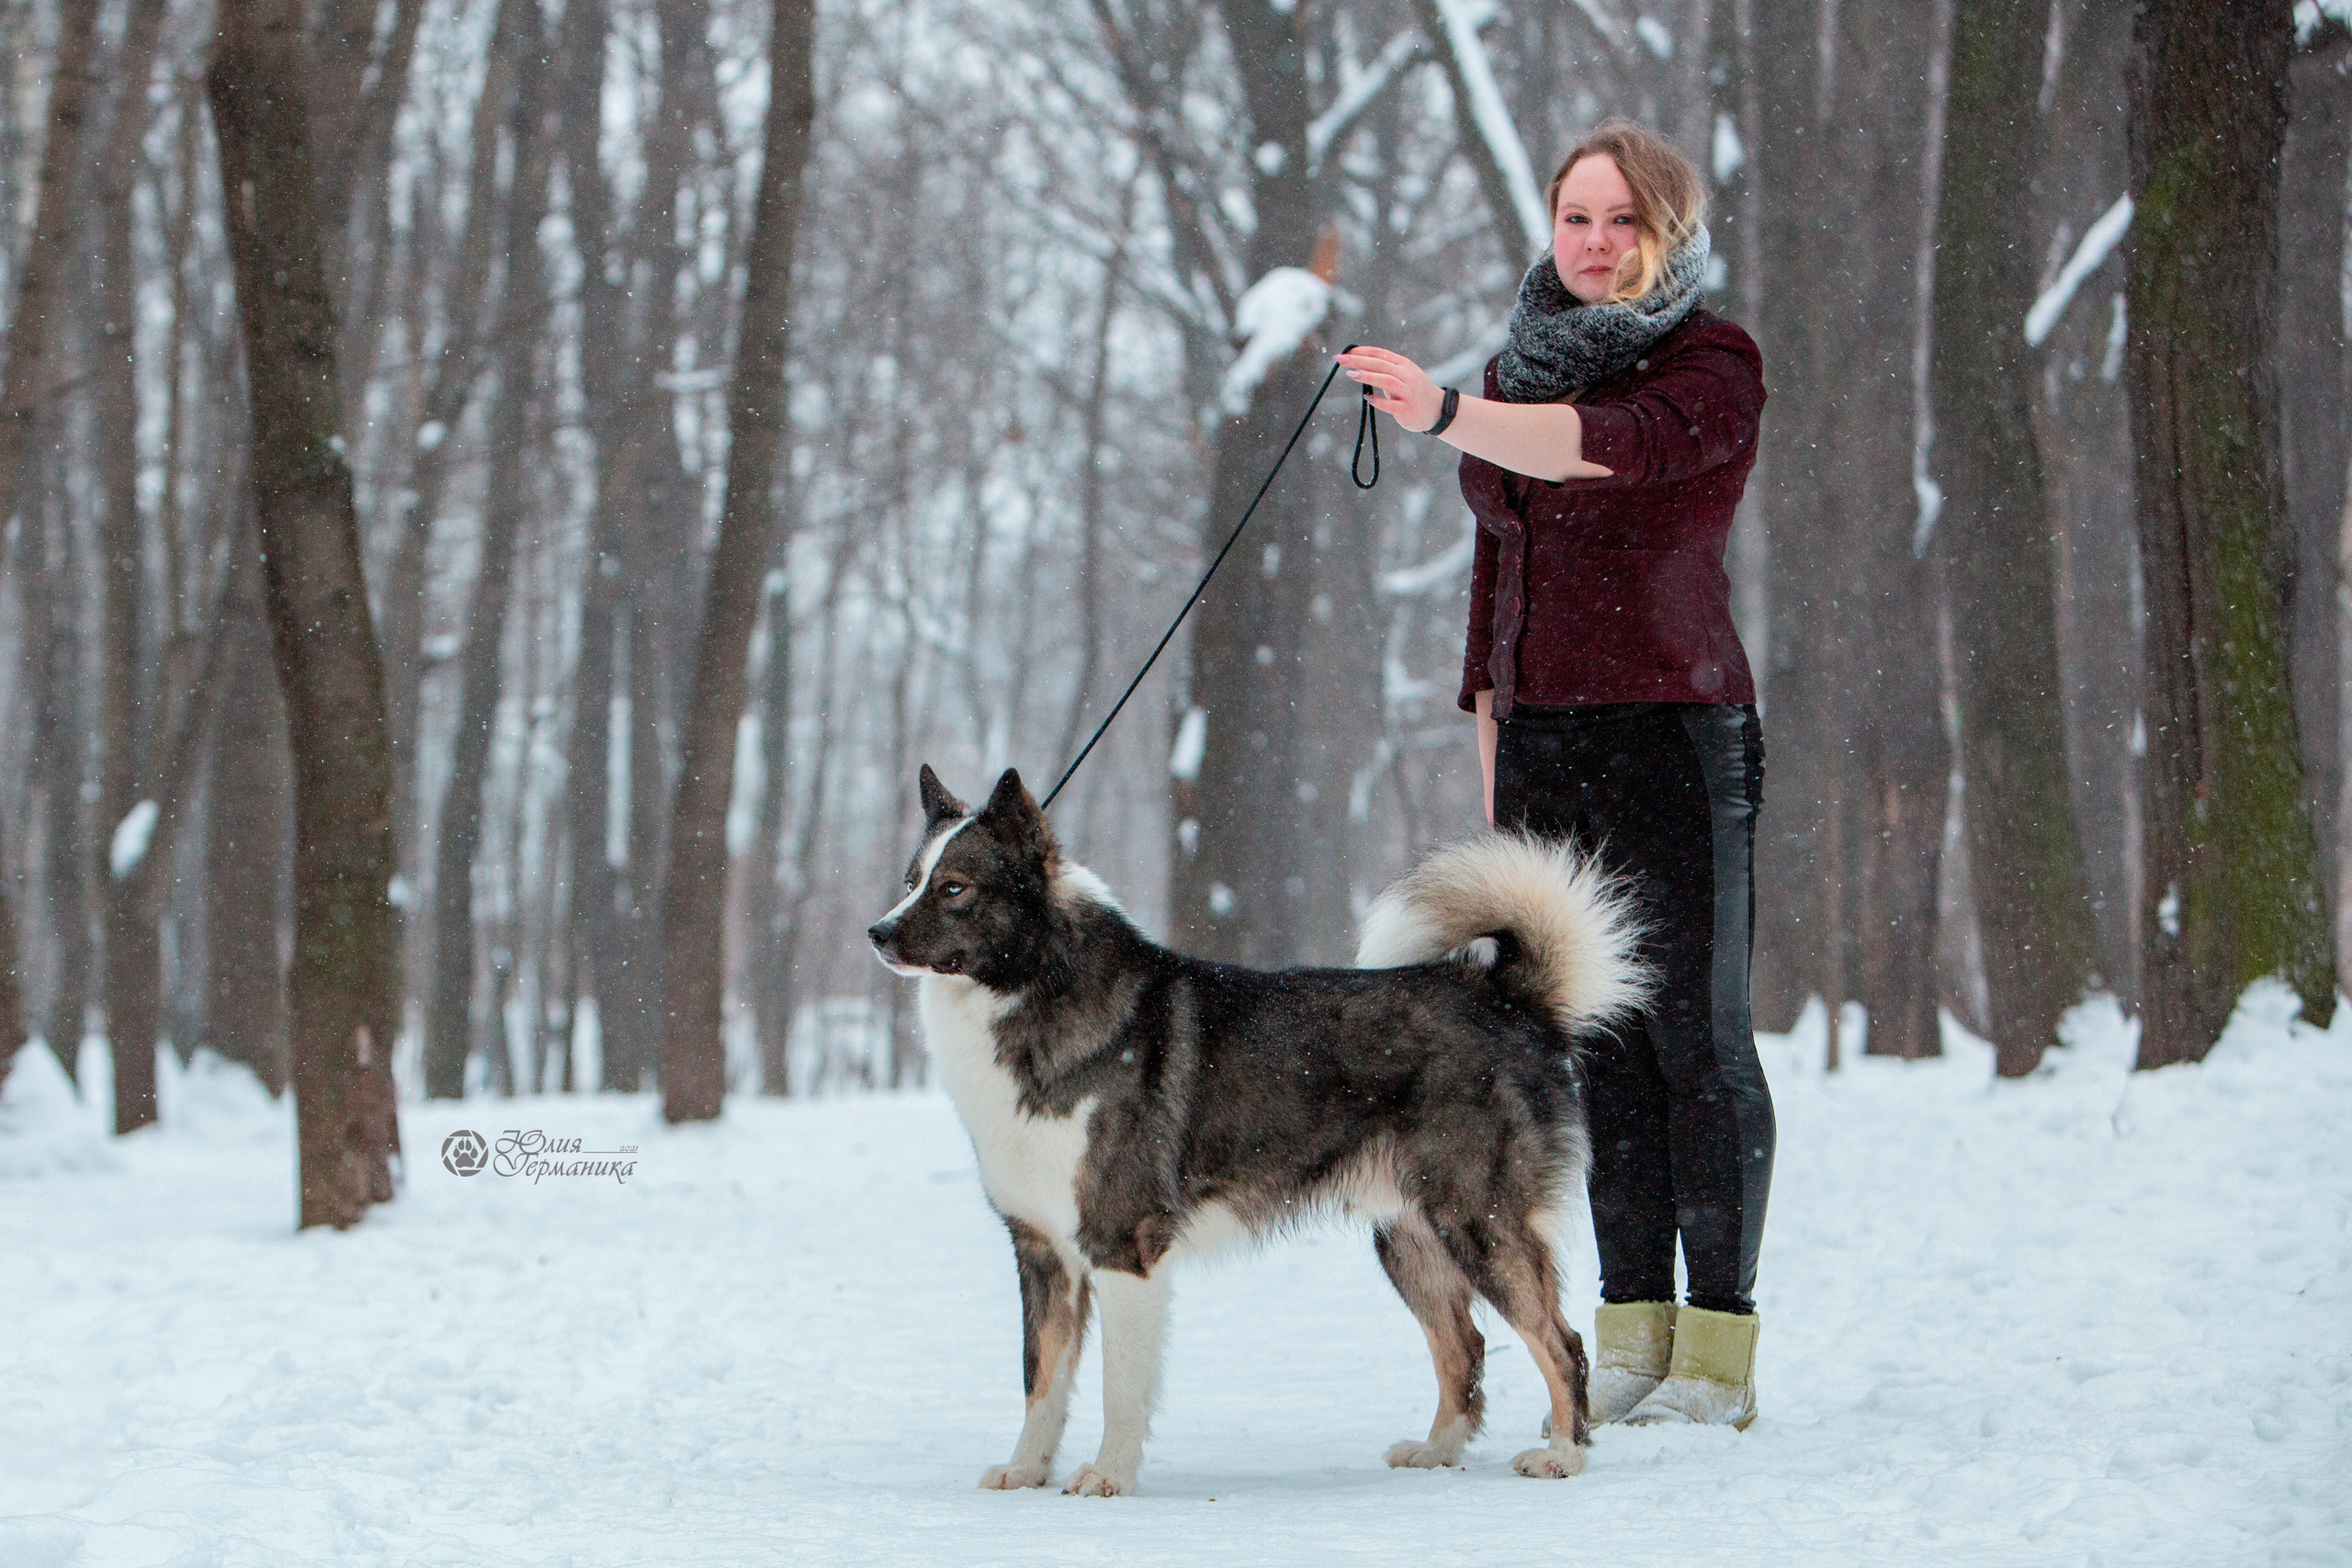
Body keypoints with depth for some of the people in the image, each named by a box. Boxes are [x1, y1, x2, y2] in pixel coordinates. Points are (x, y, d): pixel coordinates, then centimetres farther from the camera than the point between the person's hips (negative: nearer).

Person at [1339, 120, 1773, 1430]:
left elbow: (1611, 440, -25)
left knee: (1696, 1032, -6)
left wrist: (1448, 416, -40)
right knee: (1598, 1035, 4)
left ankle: (1720, 1349, -5)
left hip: (1676, 730, -6)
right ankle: (1633, 1331, 7)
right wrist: (1491, 749, 13)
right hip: (1541, 735, 6)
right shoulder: (1519, 368, 17)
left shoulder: (1714, 366, -3)